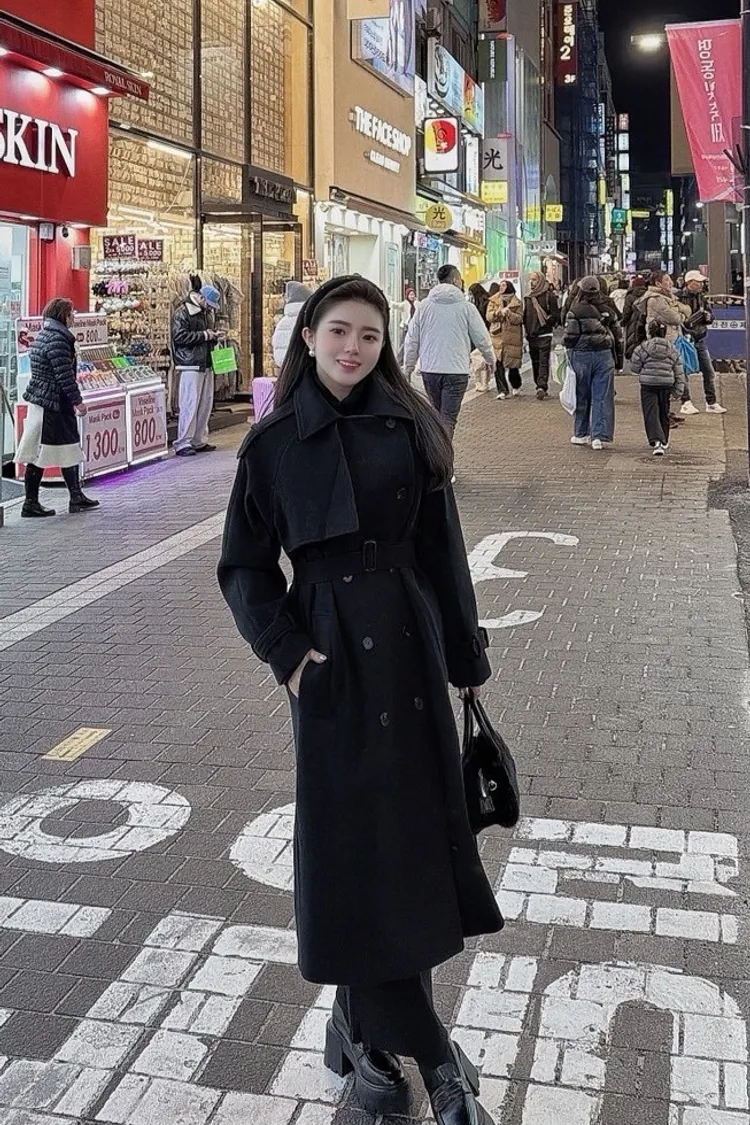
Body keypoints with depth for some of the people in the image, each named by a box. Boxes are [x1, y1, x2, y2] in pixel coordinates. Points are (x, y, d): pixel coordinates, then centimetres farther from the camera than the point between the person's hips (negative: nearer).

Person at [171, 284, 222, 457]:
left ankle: (199, 441, 17)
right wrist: (204, 335, -16)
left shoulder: (206, 313, 20)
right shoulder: (182, 312, -8)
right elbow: (179, 336, -18)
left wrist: (213, 336, 9)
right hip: (190, 365, -9)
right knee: (190, 404, -11)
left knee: (206, 404, 9)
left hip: (206, 365, 9)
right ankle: (183, 444, -8)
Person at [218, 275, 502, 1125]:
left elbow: (441, 548, 6)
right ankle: (431, 1054, 15)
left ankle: (363, 1025, 27)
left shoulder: (409, 429, 3)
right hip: (332, 659, -2)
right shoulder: (275, 442, -2)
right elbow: (244, 566, 1)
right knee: (355, 838, 1)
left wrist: (466, 654, 8)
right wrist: (286, 651, -11)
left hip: (411, 650, 3)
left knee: (415, 824, 8)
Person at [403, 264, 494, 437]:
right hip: (456, 370, -4)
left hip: (429, 370, 4)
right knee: (448, 418, -4)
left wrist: (408, 367, 15)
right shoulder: (466, 307, -4)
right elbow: (482, 338, 4)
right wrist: (490, 359, 22)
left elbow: (412, 339, 6)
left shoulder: (424, 306, 4)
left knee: (437, 414, 20)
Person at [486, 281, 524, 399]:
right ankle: (502, 390, -2)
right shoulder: (493, 301, 12)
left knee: (513, 363, 2)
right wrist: (499, 312, -15)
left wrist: (508, 313, -20)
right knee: (498, 365, -6)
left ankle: (516, 386, 27)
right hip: (497, 336, 2)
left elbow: (519, 318, -5)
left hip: (513, 337, -1)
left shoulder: (517, 303, 6)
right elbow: (489, 316, 2)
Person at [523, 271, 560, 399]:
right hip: (531, 335, 6)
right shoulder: (527, 297, 14)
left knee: (543, 362, -11)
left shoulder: (549, 295, -4)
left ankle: (542, 386, -18)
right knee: (535, 362, 8)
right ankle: (541, 387, 14)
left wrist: (547, 322, -14)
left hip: (544, 335, -6)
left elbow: (556, 315, -5)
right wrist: (527, 330, 8)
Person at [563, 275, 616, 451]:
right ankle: (599, 436, -2)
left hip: (581, 355, -2)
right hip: (604, 355, 2)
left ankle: (581, 434, 19)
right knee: (602, 397, 3)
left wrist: (569, 351, 7)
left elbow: (570, 336, -7)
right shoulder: (605, 309, 1)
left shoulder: (575, 310, -9)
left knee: (582, 396, 11)